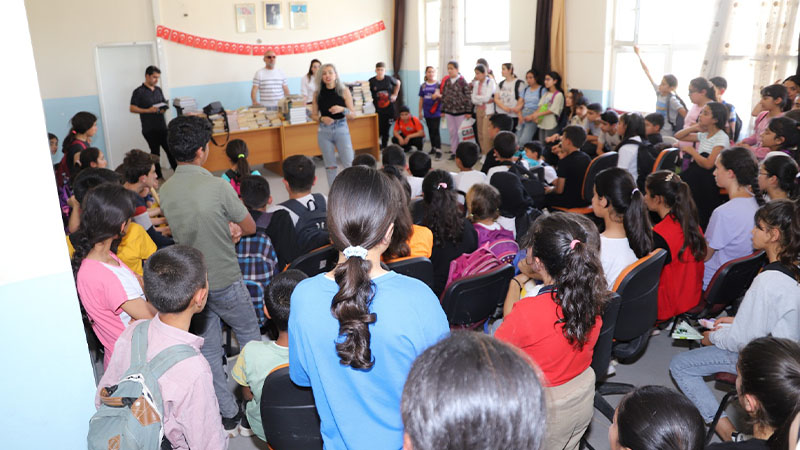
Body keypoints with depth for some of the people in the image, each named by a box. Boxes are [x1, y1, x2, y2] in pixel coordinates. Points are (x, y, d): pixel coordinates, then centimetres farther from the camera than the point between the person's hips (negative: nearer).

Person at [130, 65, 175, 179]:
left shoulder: (158, 90, 12)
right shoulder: (139, 92, -6)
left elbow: (164, 103, 21)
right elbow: (132, 108, -9)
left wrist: (164, 108, -3)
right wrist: (148, 111, -21)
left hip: (162, 126, 5)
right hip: (149, 129, -5)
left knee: (170, 149, 2)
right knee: (155, 152, 4)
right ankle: (159, 176, 14)